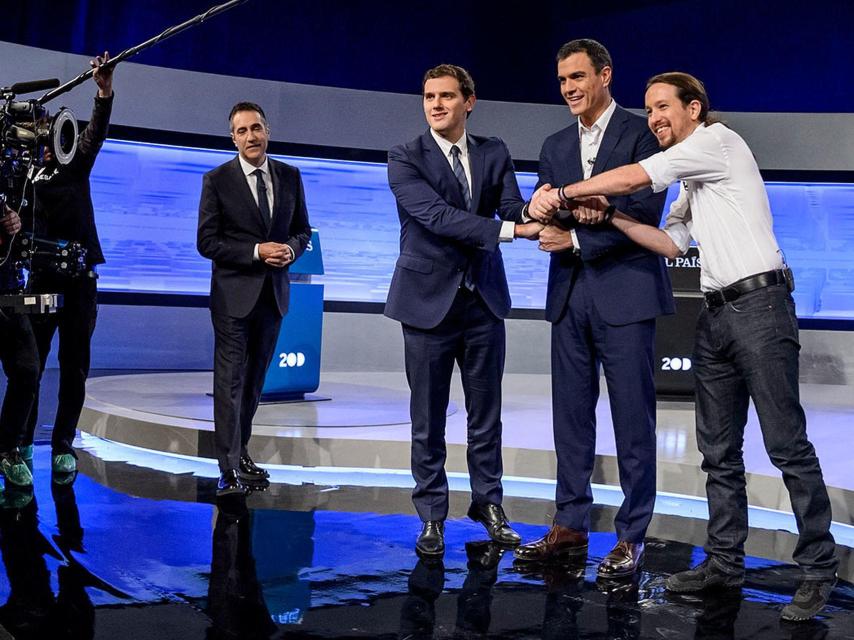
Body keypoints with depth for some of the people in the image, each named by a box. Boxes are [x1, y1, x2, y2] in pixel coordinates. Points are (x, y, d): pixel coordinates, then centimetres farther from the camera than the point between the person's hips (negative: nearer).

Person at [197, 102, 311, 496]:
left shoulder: (289, 176, 7)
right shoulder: (217, 180, -5)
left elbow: (302, 229, 13)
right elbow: (207, 242, -8)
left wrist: (290, 249, -9)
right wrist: (256, 252, -18)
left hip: (273, 293, 5)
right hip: (234, 294, -4)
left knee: (255, 379, 14)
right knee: (230, 381, -6)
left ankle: (240, 453, 28)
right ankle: (228, 468, -4)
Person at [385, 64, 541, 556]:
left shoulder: (494, 153, 5)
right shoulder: (406, 159, -7)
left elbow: (513, 213, -6)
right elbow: (436, 215, -20)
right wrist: (510, 229, -28)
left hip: (484, 299, 3)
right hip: (429, 299, -3)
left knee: (487, 414, 11)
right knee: (428, 419, 6)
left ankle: (489, 503, 27)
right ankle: (433, 515, 19)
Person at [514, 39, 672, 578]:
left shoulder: (641, 133, -3)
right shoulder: (555, 146, 16)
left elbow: (645, 213, -12)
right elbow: (547, 222, 12)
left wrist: (576, 239, -16)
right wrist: (539, 210, -11)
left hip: (625, 290, -6)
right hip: (570, 294, 6)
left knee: (633, 418, 0)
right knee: (571, 416, 9)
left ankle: (632, 535, 9)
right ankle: (571, 526, 19)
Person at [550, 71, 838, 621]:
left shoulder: (718, 140, -5)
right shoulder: (690, 179, 22)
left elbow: (632, 178, -10)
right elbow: (671, 243, 16)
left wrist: (564, 193, 0)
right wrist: (608, 214, 7)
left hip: (759, 303, -9)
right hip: (717, 313, 10)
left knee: (787, 444, -6)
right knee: (719, 449, 10)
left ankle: (820, 569, 3)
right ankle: (725, 561, 18)